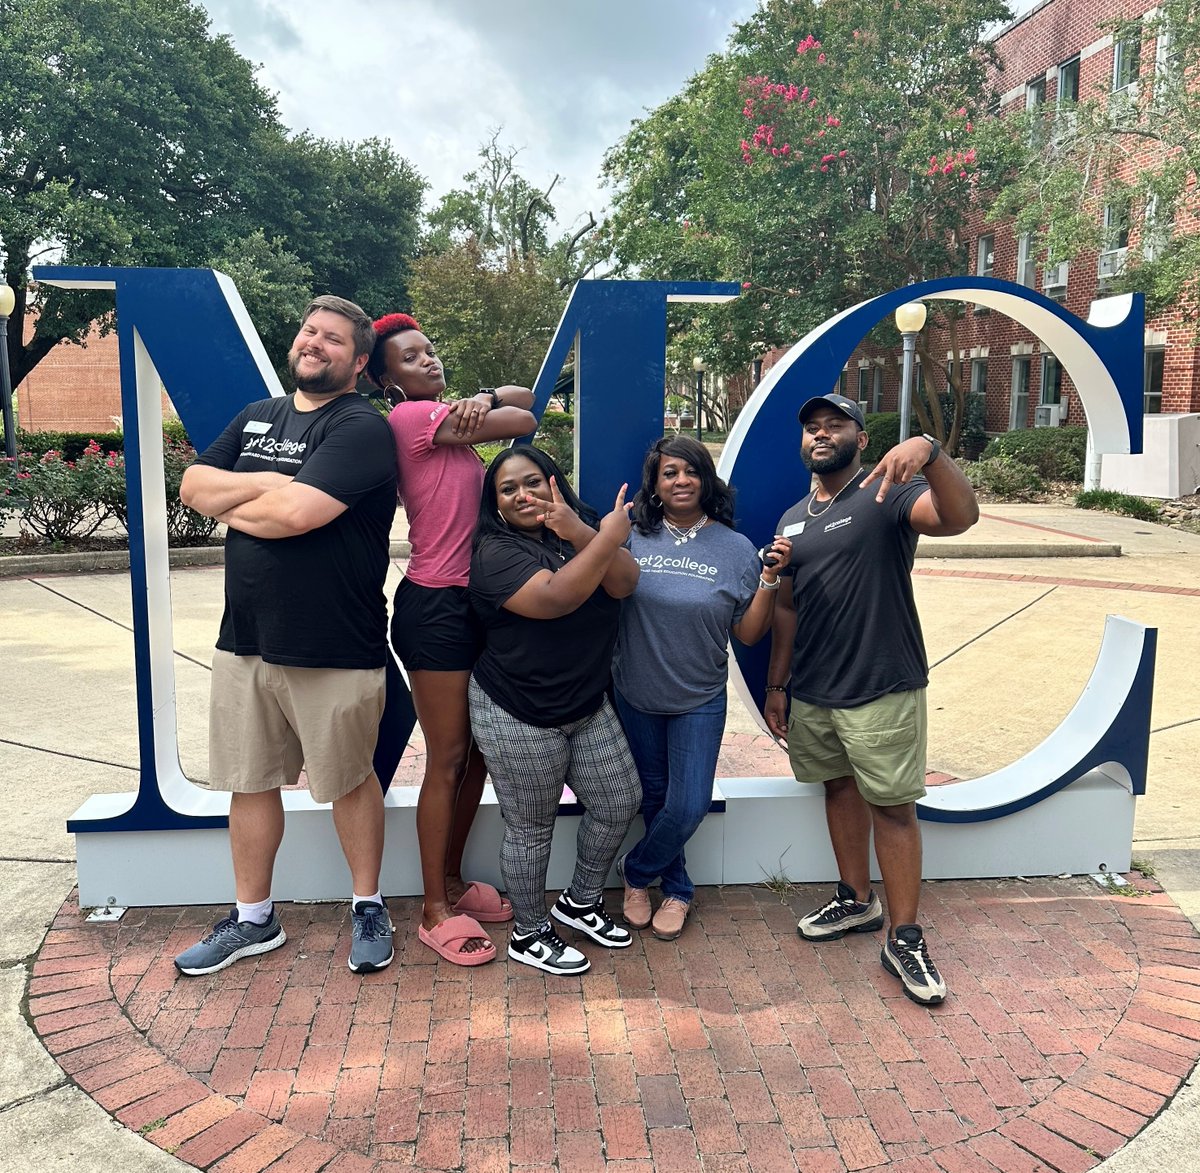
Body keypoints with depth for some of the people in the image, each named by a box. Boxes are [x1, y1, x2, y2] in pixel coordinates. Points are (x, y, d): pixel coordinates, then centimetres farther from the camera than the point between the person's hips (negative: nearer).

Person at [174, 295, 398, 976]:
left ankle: (369, 908, 28)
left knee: (350, 781, 9)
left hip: (335, 651, -6)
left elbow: (297, 513, -24)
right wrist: (267, 485, -12)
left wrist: (229, 504, -4)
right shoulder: (256, 418, 14)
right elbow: (193, 485, 4)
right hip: (245, 640, 7)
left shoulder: (362, 427, -11)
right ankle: (253, 920, 31)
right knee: (250, 781, 14)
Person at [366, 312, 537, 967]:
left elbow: (522, 399, 15)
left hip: (475, 601, 9)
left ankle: (453, 881, 31)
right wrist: (491, 407, 13)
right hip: (435, 607, -9)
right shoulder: (412, 417, -11)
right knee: (447, 760, -1)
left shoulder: (445, 419, 15)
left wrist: (482, 399, -4)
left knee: (478, 752, 14)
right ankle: (435, 912, 13)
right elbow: (524, 422, -7)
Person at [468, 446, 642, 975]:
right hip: (518, 717, -6)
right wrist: (608, 537, -29)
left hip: (589, 706, 7)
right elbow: (554, 598, -31)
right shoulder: (496, 551, -15)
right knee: (531, 829, 6)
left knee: (620, 802, 13)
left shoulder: (584, 529, 4)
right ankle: (530, 934, 28)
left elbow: (623, 584, -13)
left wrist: (581, 534, -28)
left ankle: (581, 901, 36)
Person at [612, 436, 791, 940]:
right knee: (653, 798, 16)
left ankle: (635, 871, 30)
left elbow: (749, 633, -5)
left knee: (688, 807, 0)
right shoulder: (633, 538, -6)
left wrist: (769, 578, -18)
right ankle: (677, 889, 40)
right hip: (636, 696, 1)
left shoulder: (736, 549, -7)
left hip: (699, 703, -1)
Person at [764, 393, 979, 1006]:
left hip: (881, 690, -6)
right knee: (840, 789, 18)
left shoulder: (887, 493, -9)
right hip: (811, 693, 7)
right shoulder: (793, 519, 12)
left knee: (892, 806, 0)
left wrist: (930, 449, -46)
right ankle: (856, 900, 35)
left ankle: (904, 939, 11)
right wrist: (776, 685, 16)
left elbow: (959, 516, -29)